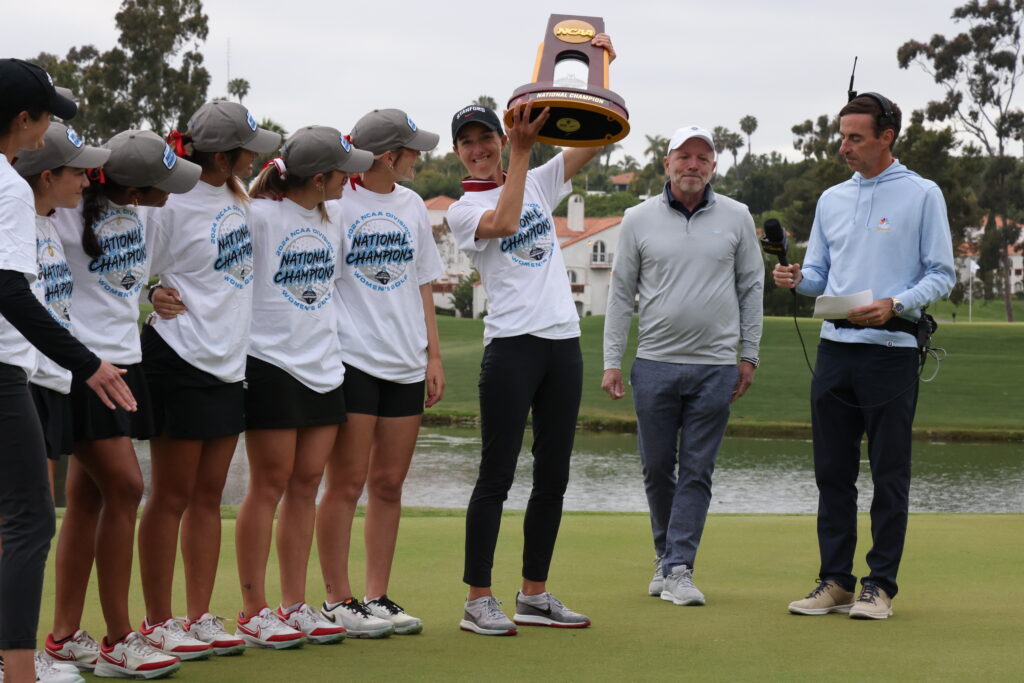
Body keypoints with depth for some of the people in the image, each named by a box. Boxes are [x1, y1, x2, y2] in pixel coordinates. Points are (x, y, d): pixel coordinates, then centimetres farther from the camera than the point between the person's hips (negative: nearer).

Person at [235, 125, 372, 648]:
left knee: (306, 483, 7)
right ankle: (253, 613, 3)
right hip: (271, 364, -7)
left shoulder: (330, 219, 12)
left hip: (323, 365, 7)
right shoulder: (257, 216, -11)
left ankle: (293, 606, 13)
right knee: (271, 483, -4)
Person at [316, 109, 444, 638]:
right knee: (347, 483, -3)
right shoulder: (334, 201, -6)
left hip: (405, 364, 6)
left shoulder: (411, 205, 13)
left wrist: (433, 355, 12)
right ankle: (338, 600, 4)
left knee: (389, 484, 8)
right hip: (351, 360, -6)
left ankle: (377, 597, 15)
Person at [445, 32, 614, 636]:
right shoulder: (463, 210, 1)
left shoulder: (539, 182, 15)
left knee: (554, 474, 8)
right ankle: (479, 601, -3)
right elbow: (503, 223, -20)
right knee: (498, 474, -6)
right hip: (511, 345, -5)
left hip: (563, 340, 5)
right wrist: (521, 153, -20)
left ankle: (535, 595, 16)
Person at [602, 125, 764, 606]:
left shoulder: (735, 218, 4)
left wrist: (749, 355, 7)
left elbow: (751, 287, 10)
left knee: (697, 471, -1)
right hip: (655, 364, 1)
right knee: (657, 468, 6)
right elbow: (621, 293, 7)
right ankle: (666, 556, 24)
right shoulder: (639, 220, 4)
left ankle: (679, 568, 1)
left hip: (715, 366, -1)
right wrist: (612, 361, 3)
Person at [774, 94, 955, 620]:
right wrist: (796, 278, -4)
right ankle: (835, 581, 12)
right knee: (832, 472, 6)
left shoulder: (921, 196, 0)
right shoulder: (832, 200, 15)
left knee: (889, 474, -1)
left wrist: (894, 305, -18)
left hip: (891, 348, -5)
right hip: (835, 345, 5)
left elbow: (941, 275, -3)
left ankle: (881, 585, 4)